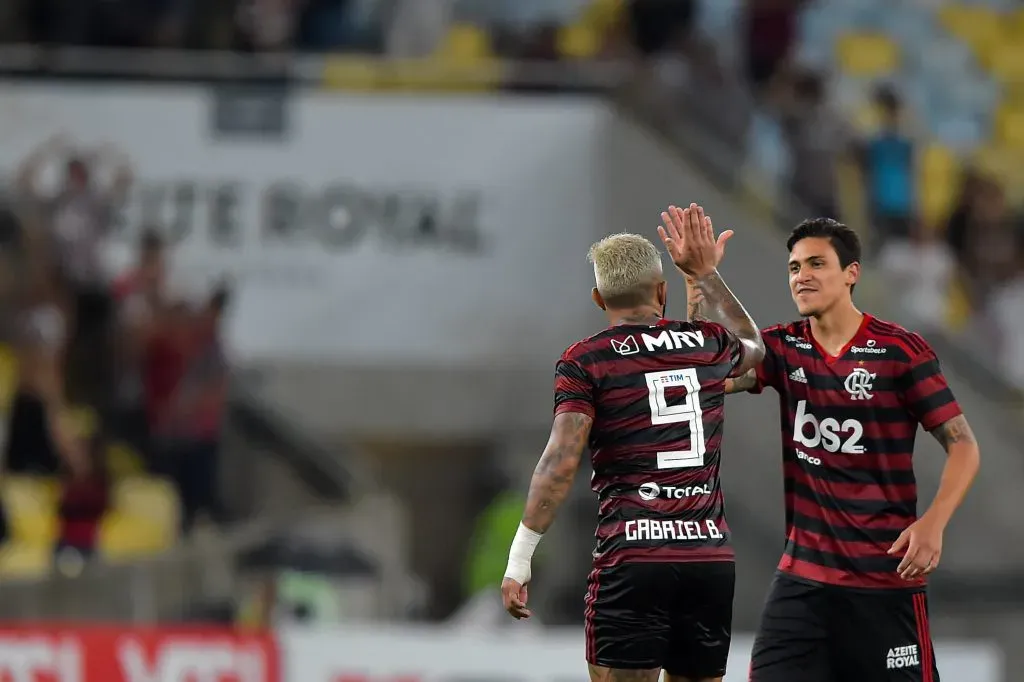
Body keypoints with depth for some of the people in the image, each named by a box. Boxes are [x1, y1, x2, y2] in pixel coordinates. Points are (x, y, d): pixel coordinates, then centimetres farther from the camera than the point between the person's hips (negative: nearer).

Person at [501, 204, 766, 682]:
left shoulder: (586, 361, 0)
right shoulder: (710, 345, 12)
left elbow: (561, 461, -11)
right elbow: (752, 345, 38)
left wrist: (519, 558, -9)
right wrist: (705, 272, 44)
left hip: (632, 558, -4)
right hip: (711, 558, 4)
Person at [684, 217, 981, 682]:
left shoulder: (900, 349, -6)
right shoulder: (784, 348, 7)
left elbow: (962, 445, -5)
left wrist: (933, 523, -21)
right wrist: (699, 281, -17)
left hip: (886, 578, -4)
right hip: (801, 577, 4)